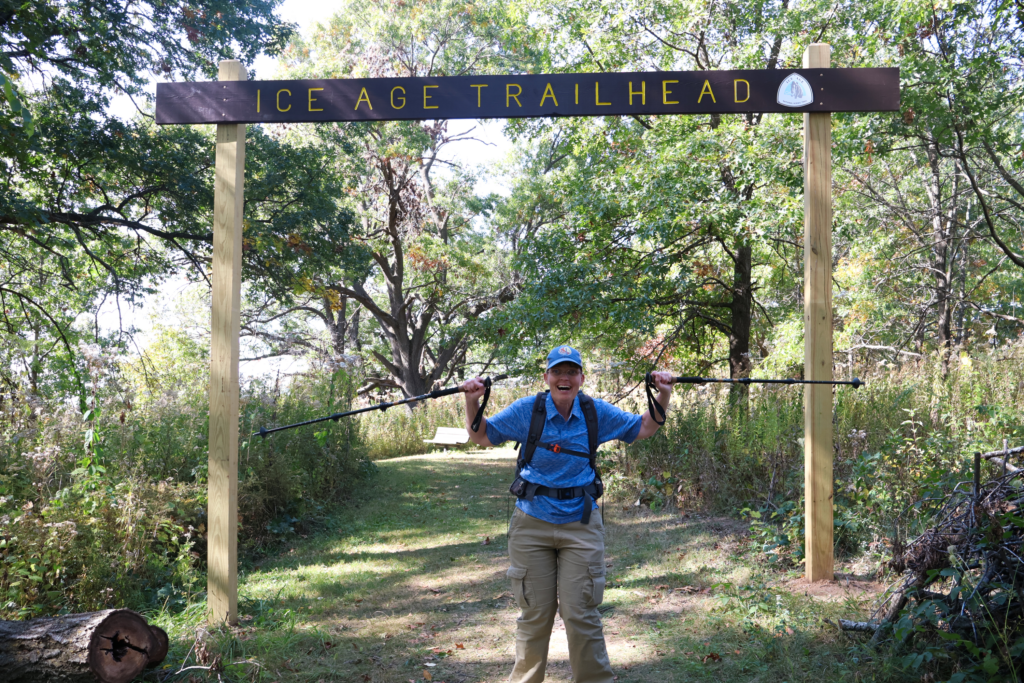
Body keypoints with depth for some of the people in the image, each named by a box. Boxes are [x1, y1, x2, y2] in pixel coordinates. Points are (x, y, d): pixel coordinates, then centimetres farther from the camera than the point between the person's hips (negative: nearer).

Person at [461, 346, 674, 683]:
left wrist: (663, 396, -4)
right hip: (532, 524, 0)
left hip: (581, 525, 0)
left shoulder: (597, 412, -1)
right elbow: (482, 436, 4)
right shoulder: (526, 410, -5)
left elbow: (643, 429, 10)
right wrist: (473, 402, -12)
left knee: (581, 614, 1)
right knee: (535, 613, 9)